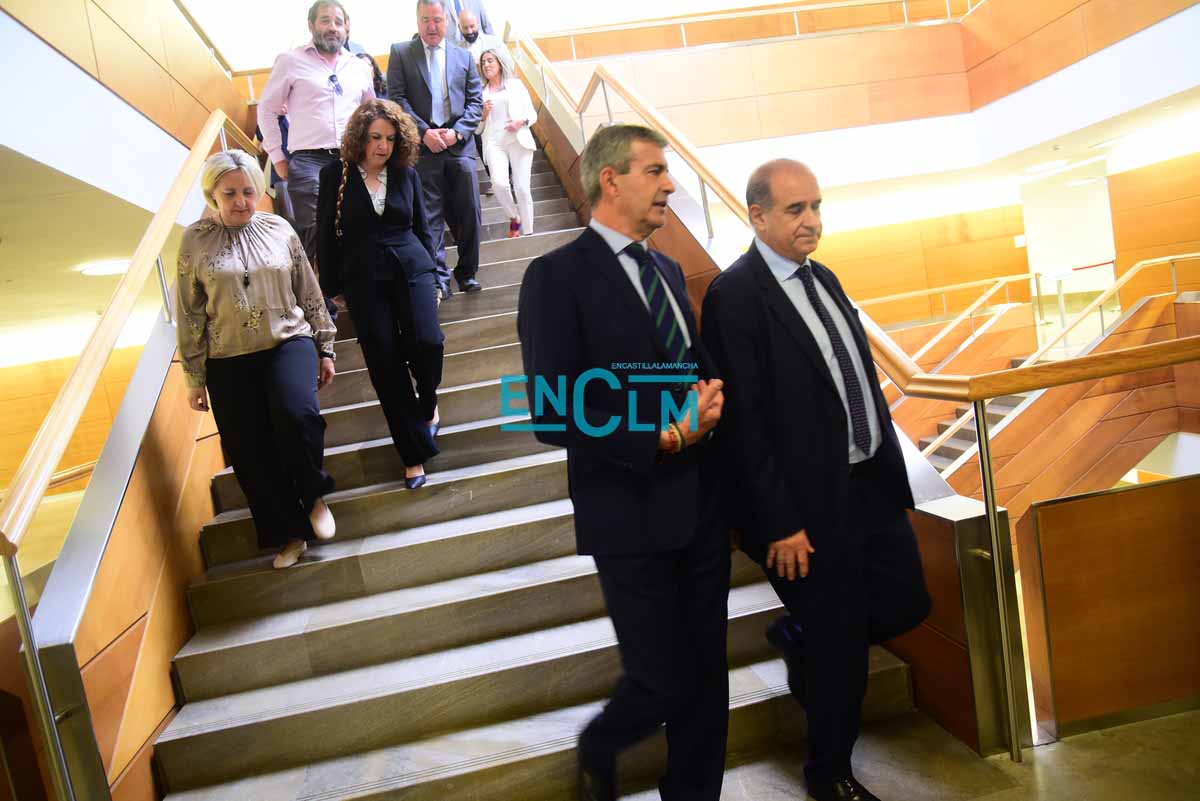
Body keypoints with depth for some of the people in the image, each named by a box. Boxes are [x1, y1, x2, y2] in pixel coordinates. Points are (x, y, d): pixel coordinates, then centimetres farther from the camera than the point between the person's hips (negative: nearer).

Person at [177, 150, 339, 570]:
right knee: (251, 455, 4)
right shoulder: (195, 241, 1)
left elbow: (310, 294, 9)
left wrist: (325, 349, 9)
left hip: (289, 343, -1)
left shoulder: (280, 230, 4)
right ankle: (289, 534, 23)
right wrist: (195, 378, 3)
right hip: (229, 362, 1)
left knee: (296, 414, -29)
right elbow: (190, 315, 3)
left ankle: (313, 495, 0)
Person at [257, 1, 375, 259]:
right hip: (309, 161, -4)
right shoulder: (290, 60, 6)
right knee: (314, 233, -15)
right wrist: (277, 157, 3)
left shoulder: (358, 67, 16)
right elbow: (267, 109, 9)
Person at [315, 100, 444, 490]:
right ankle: (414, 453, 9)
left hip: (411, 270, 1)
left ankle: (428, 400, 16)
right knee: (385, 365, -2)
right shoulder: (336, 174, 0)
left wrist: (433, 278, 11)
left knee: (426, 344, -20)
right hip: (363, 280, -1)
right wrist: (332, 287, 5)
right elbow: (326, 234, 5)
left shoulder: (406, 173, 6)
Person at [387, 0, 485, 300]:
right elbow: (397, 98, 0)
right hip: (422, 145, -2)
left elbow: (475, 101, 10)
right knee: (430, 216, -4)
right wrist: (424, 131, -11)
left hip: (459, 144, 2)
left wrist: (457, 132, -6)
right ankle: (438, 278, -3)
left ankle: (467, 272, 16)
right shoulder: (400, 53, 9)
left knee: (468, 213, 3)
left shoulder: (463, 56, 16)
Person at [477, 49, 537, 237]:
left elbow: (533, 114, 10)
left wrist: (522, 121, -10)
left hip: (519, 140, 0)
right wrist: (484, 114, -4)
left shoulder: (515, 85, 14)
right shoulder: (480, 92, 15)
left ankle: (528, 233, -1)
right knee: (499, 184, -23)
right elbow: (477, 128, 15)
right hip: (494, 143, 1)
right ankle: (513, 218, 2)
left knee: (522, 188, -9)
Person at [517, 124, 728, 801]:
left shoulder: (669, 270, 12)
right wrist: (662, 439, -18)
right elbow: (556, 416, -17)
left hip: (702, 504, 7)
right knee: (665, 683, 4)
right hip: (633, 516, -6)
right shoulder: (557, 276, -11)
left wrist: (710, 398, -3)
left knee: (708, 674, 14)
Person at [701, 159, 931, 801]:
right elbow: (744, 422, -19)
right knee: (841, 650, 8)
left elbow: (860, 382, 14)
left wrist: (891, 472, 14)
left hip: (870, 484, 8)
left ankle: (799, 639, 41)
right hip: (809, 506, -8)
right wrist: (779, 524, -17)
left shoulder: (823, 278, 10)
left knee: (906, 604, 16)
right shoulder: (734, 296, -16)